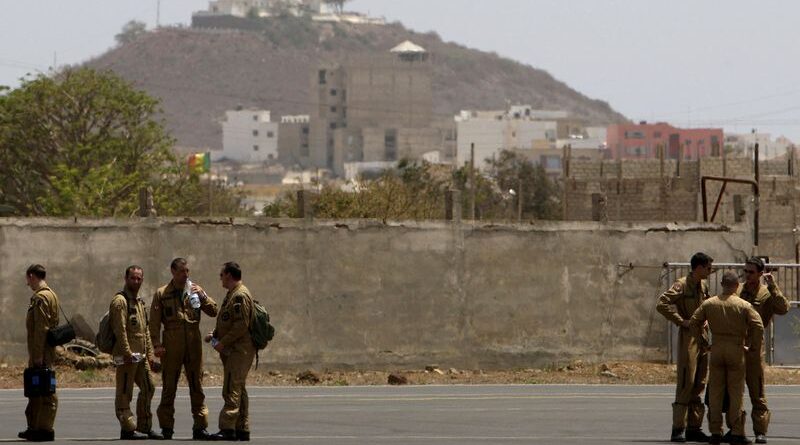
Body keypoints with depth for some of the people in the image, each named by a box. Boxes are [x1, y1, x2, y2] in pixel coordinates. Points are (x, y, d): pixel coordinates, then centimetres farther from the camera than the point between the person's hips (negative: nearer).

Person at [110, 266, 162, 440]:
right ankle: (128, 429, -5)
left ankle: (144, 427, 18)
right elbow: (120, 330, -18)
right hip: (127, 355, -10)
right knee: (124, 393, -5)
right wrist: (127, 353, -23)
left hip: (140, 355, 10)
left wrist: (149, 352, 15)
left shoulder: (139, 302, 20)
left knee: (148, 388, 12)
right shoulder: (120, 301, -10)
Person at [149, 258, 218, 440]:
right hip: (172, 348, -2)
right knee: (169, 387, 2)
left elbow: (213, 312, 6)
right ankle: (166, 428, 9)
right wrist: (157, 344, -8)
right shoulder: (162, 294, 4)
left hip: (193, 345, 2)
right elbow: (154, 322, 1)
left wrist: (202, 296, -9)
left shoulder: (194, 290, 11)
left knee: (197, 386, 4)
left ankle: (200, 427, 8)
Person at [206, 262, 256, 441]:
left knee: (232, 389, -13)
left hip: (239, 350, -11)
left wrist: (223, 343, -18)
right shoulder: (232, 294, 19)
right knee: (238, 389, 12)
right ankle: (242, 429, 15)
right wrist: (214, 334, 12)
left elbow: (241, 325, -21)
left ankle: (228, 428, -17)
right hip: (232, 351, 11)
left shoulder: (240, 295, -14)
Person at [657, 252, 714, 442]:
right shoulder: (681, 285, -10)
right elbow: (661, 304, -19)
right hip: (688, 337, -8)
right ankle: (678, 429, -7)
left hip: (702, 338, 8)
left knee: (699, 384, 9)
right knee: (686, 383, -9)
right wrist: (681, 321, -17)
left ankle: (694, 428, 14)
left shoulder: (703, 286, 14)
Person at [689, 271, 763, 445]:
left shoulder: (709, 304, 4)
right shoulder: (744, 306, -5)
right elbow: (758, 325, -13)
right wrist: (755, 346, 1)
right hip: (736, 350, -2)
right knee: (736, 392, 2)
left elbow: (693, 323, 5)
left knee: (715, 392, 7)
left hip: (716, 350, 2)